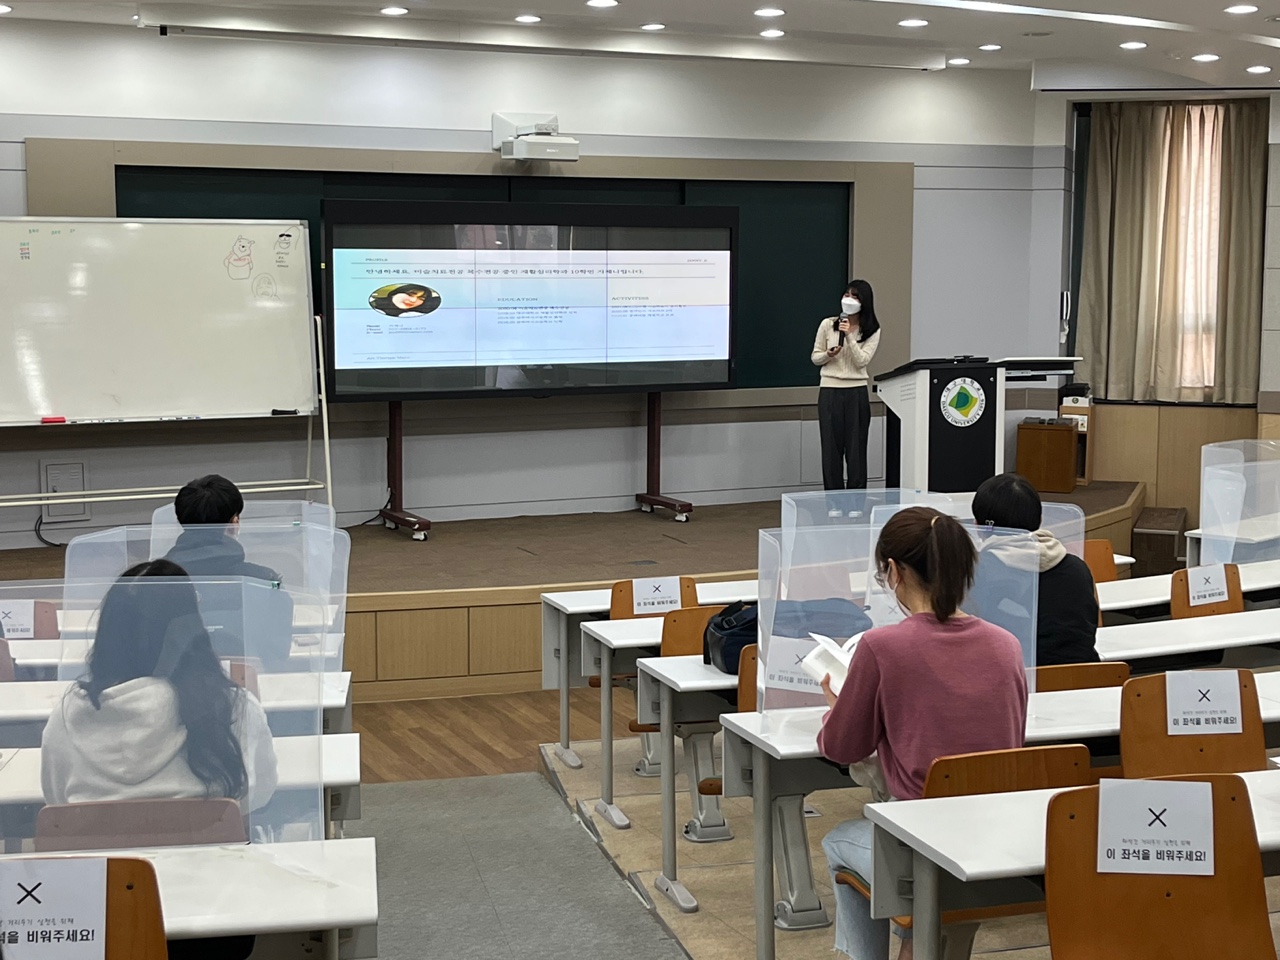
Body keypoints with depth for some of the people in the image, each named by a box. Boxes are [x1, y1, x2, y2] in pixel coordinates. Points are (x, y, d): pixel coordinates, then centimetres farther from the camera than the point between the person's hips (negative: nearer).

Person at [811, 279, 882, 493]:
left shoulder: (872, 331, 1)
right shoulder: (828, 324, 2)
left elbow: (862, 360, -9)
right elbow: (815, 357, 7)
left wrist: (849, 336, -19)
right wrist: (828, 354, -14)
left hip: (857, 392, 0)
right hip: (830, 391, 0)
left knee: (856, 446, 1)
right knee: (831, 446, 2)